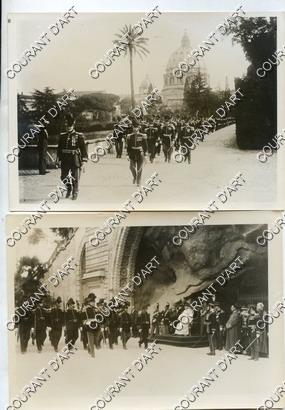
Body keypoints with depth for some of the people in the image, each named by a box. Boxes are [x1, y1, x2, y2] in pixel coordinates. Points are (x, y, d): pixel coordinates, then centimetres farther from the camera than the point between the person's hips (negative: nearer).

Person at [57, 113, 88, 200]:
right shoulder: (62, 136, 9)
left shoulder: (79, 136, -1)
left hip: (75, 160, -3)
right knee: (63, 177, 8)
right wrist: (59, 159, 10)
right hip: (65, 161, 3)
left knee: (75, 178, 2)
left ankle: (75, 193, 17)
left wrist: (83, 161, -8)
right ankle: (69, 188, 34)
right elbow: (59, 148, 13)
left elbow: (83, 149, -3)